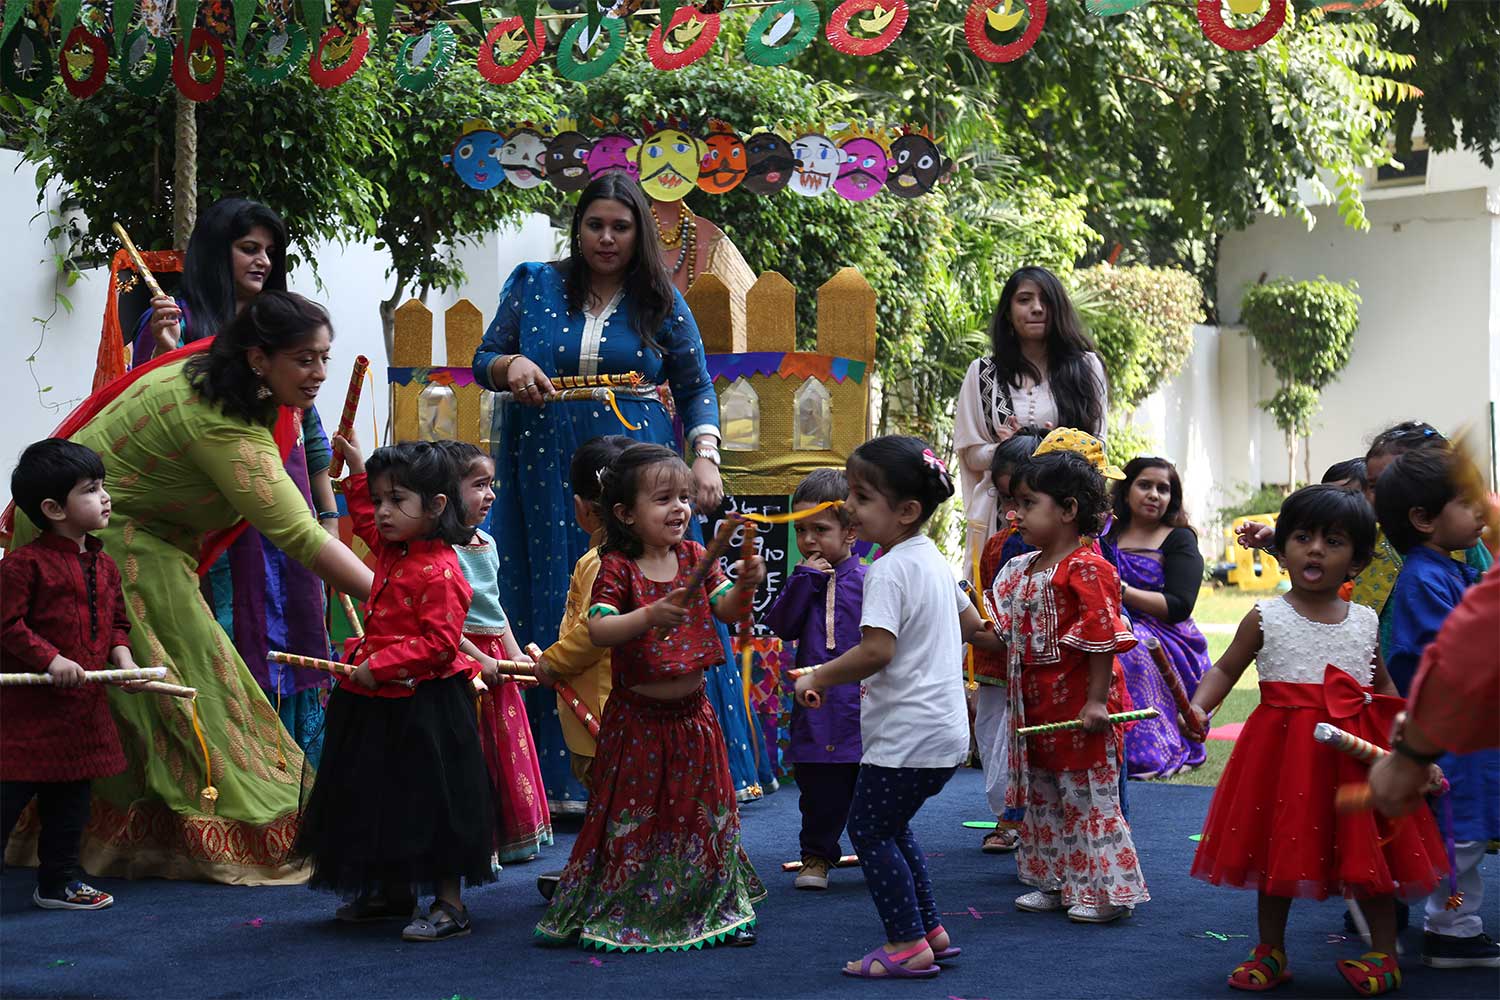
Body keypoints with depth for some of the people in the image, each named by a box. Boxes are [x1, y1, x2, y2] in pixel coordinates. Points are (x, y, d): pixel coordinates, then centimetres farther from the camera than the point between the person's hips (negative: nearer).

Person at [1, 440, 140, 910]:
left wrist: (122, 656, 2)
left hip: (84, 706, 8)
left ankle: (58, 883, 27)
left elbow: (116, 621, 20)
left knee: (70, 800, 15)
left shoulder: (104, 566, 11)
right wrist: (50, 659, -22)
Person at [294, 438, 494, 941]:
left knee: (429, 801, -4)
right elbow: (365, 521, 31)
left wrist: (379, 665, -23)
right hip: (380, 703, 10)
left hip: (424, 706, -10)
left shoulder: (440, 571, -22)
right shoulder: (391, 550, 7)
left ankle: (450, 905, 4)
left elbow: (438, 644, -26)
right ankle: (393, 891, 31)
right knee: (381, 799, 18)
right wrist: (357, 469, 28)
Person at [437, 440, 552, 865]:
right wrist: (477, 659, -20)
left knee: (508, 746, 16)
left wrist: (514, 651, 12)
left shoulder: (486, 543, 11)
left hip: (494, 656, 9)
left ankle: (511, 837, 28)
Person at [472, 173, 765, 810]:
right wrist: (512, 365, -13)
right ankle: (560, 777, 3)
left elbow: (696, 387, 9)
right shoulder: (532, 284, 8)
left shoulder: (661, 302, 7)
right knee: (554, 619, -1)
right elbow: (484, 360, 10)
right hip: (548, 478, 0)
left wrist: (705, 458, -5)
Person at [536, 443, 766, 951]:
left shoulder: (693, 557, 4)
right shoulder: (617, 568, -12)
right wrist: (649, 615, -37)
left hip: (691, 714, 5)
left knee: (704, 814, 14)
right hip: (637, 715, -5)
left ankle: (719, 908, 27)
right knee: (633, 817, 3)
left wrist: (746, 585, -21)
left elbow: (726, 608, 0)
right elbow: (597, 629, -23)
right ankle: (614, 914, 16)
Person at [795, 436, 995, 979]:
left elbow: (876, 650, -28)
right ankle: (931, 930, 23)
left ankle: (907, 944, 2)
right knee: (890, 826, 20)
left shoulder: (889, 571, -18)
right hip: (944, 726, 10)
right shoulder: (932, 558, 11)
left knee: (868, 829, 1)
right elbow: (972, 624, 22)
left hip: (908, 734, -10)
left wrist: (818, 677, -16)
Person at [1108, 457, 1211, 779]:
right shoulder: (1107, 535, 18)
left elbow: (1179, 606, -7)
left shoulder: (1180, 539, 6)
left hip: (1164, 640, -3)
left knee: (1128, 649, -37)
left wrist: (1122, 591, -16)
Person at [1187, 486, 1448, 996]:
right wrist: (1198, 708, -16)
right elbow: (1224, 670, 2)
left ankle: (1384, 954, 20)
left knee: (1369, 852, 5)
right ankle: (1271, 952, 22)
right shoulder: (1266, 618, -2)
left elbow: (1385, 687, 15)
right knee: (1278, 852, 9)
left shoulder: (1365, 622, 5)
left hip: (1356, 753, 1)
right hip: (1284, 752, -1)